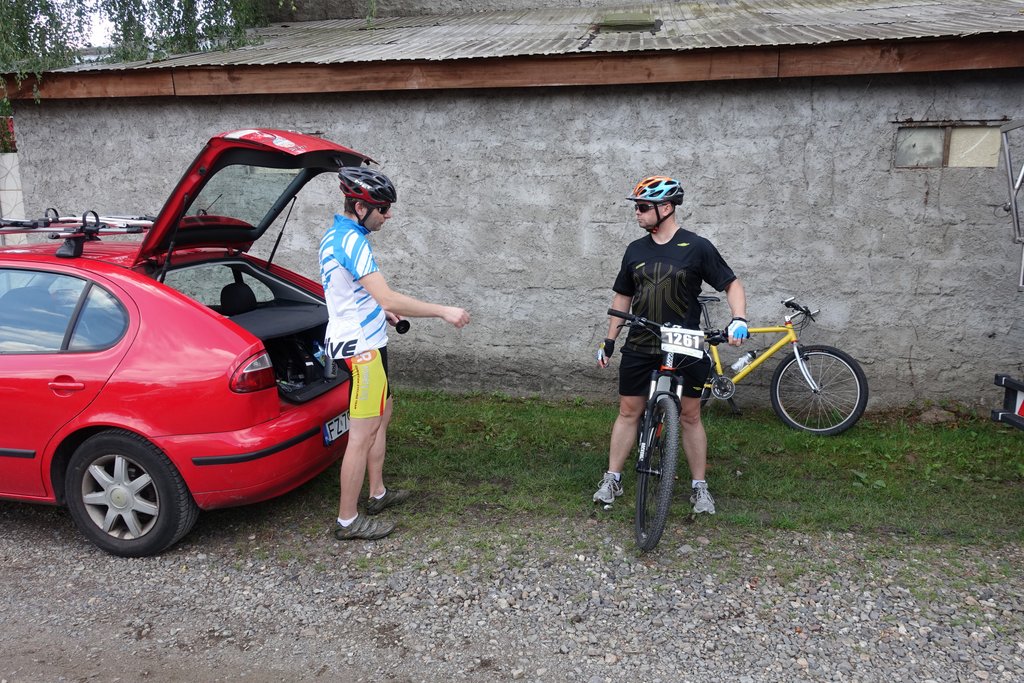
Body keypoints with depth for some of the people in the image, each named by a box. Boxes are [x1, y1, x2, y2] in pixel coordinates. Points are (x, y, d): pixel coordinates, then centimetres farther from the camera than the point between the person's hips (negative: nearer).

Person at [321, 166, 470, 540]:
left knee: (382, 414, 21)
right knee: (362, 434, -3)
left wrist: (382, 312, 17)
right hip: (360, 346, -11)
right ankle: (348, 521, 7)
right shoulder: (352, 242, -22)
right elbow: (389, 299, -29)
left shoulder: (335, 235, 11)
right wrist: (444, 311, -24)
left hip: (360, 340, 11)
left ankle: (378, 493, 33)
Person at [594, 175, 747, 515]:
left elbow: (732, 284, -2)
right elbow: (622, 297, 14)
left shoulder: (697, 247, -6)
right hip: (639, 347, 3)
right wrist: (609, 340, 13)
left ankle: (699, 486, 17)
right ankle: (612, 479, 17)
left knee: (690, 415, 5)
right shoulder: (635, 250, 6)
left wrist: (738, 319, -20)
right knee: (628, 411, 6)